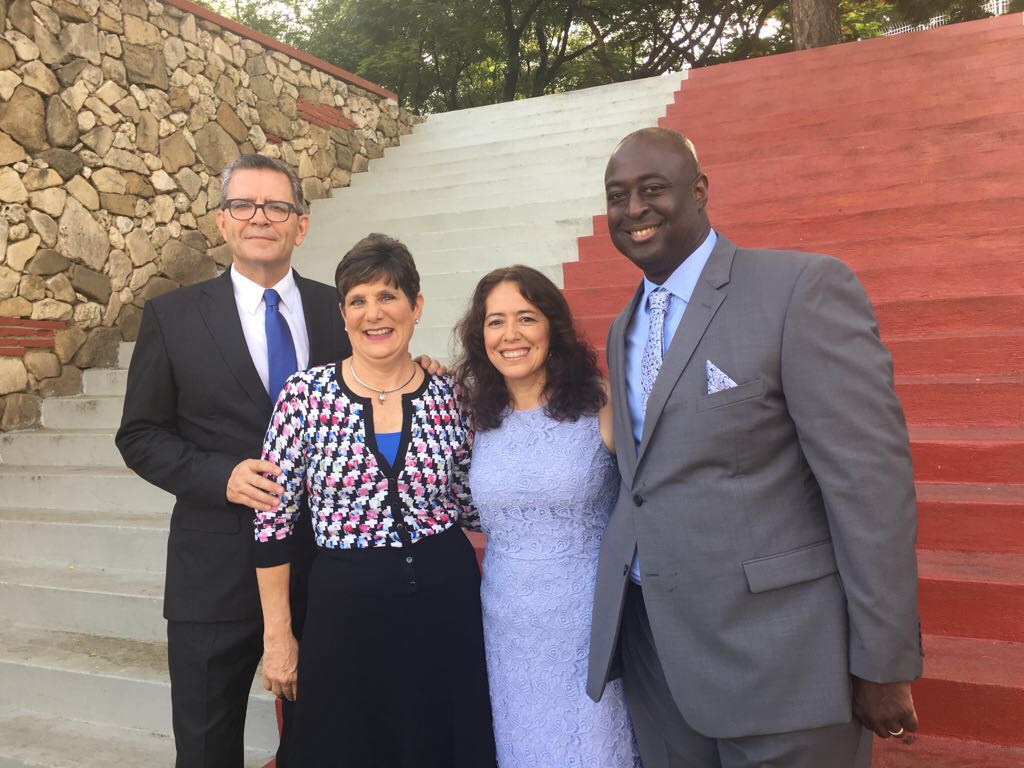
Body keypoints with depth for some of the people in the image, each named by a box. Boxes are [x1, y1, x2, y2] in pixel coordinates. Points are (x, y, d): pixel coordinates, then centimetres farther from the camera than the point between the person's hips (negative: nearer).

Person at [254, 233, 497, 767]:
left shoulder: (451, 397, -2)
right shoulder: (305, 393, -7)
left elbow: (474, 511, 7)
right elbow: (272, 518, -4)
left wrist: (490, 608, 6)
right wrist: (277, 635, -2)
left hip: (446, 603, 2)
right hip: (345, 608, -1)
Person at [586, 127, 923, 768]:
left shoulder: (805, 288, -12)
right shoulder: (624, 330, 11)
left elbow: (871, 482, -15)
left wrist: (885, 665, -14)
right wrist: (623, 618, 12)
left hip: (775, 660, -6)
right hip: (651, 643, 6)